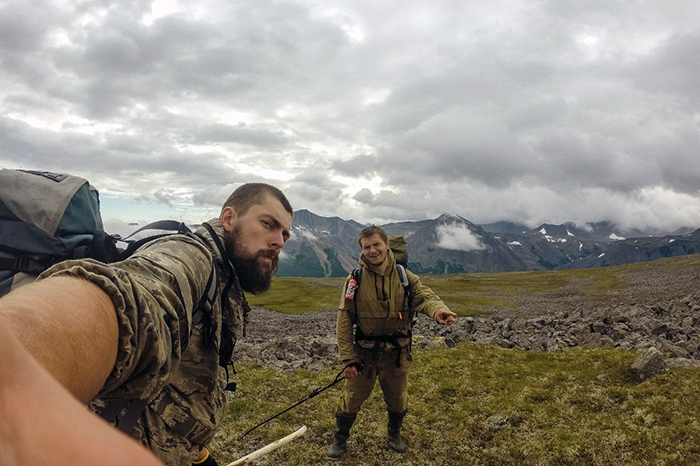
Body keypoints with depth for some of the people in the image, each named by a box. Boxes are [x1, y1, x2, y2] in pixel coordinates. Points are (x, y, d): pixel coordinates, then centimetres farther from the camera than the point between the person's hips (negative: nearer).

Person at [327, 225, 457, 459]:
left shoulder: (404, 277, -7)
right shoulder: (355, 280, -11)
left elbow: (423, 296, -23)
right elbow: (344, 322, -9)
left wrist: (438, 309, -47)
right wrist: (348, 358, -13)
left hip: (397, 353, 2)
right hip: (365, 352, -1)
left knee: (398, 400, 20)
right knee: (352, 398, 11)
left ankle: (394, 433, 49)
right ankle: (340, 439, 37)